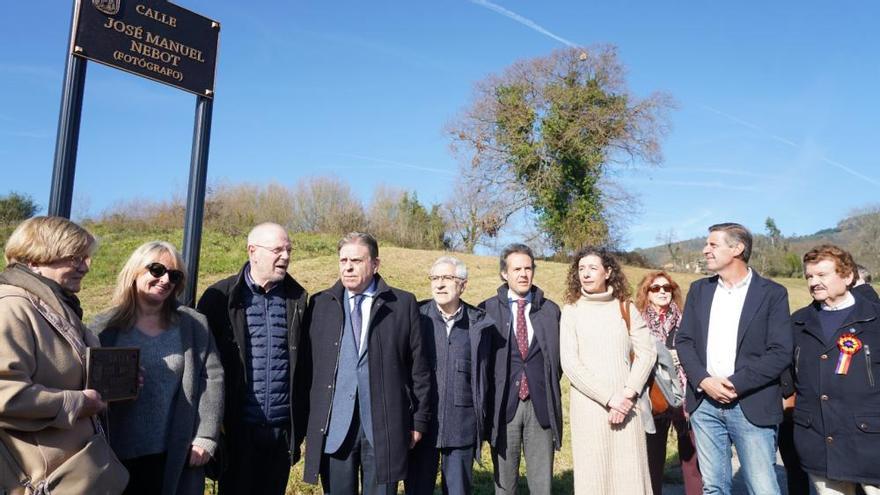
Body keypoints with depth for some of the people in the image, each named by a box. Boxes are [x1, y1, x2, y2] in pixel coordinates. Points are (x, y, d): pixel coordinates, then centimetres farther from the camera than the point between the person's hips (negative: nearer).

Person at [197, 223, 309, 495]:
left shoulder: (297, 299, 3)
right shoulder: (221, 297, -5)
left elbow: (304, 364, 6)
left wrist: (301, 424, 6)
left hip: (282, 429, 3)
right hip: (239, 429, -2)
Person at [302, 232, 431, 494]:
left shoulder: (404, 303, 1)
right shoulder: (319, 304, 6)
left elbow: (419, 367, 3)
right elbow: (308, 366, 6)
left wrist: (419, 420, 2)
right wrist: (305, 424, 4)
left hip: (385, 426, -1)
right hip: (333, 426, 2)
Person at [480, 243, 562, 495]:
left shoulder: (551, 310, 7)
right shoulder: (487, 310, 0)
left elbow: (558, 356, 15)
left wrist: (551, 387, 6)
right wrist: (488, 397, 0)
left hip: (541, 405, 2)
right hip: (503, 404, -1)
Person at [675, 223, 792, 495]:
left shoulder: (772, 293, -2)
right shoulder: (699, 289, 10)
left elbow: (780, 352, -9)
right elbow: (683, 340, 6)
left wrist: (735, 385, -16)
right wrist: (704, 380, -10)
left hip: (751, 405, -4)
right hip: (704, 403, 4)